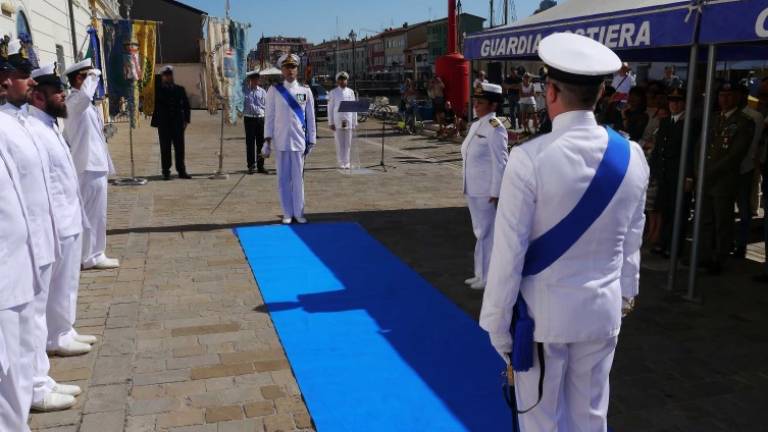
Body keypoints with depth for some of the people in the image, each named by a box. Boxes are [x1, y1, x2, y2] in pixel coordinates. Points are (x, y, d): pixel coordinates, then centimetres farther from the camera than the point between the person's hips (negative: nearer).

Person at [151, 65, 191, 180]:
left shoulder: (180, 89, 10)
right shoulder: (157, 90, 2)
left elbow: (186, 105, 10)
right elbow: (154, 106, 0)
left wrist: (186, 120, 2)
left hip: (178, 123, 2)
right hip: (163, 124, -2)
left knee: (179, 148, 5)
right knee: (165, 148, 2)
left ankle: (181, 171, 12)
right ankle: (166, 172, 7)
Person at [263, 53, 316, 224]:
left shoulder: (305, 91, 4)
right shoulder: (274, 90, 2)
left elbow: (310, 118, 6)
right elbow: (269, 117, 3)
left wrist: (311, 142, 4)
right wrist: (267, 141, -2)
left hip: (299, 141, 0)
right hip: (280, 142, 0)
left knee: (298, 178, 4)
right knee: (283, 179, 5)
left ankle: (299, 213, 12)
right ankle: (287, 214, 13)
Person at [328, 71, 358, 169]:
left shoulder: (351, 92, 9)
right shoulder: (333, 93, 3)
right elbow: (330, 109, 2)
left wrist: (355, 122, 7)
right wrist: (331, 123, -4)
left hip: (348, 121, 2)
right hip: (337, 122, -2)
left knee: (348, 143, 2)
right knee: (339, 143, 0)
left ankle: (346, 162, 9)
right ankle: (341, 163, 7)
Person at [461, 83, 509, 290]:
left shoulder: (495, 128, -15)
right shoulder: (476, 126, 11)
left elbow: (500, 163, -17)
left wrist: (495, 193, -18)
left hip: (487, 192, -9)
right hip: (473, 189, 9)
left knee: (486, 233, 1)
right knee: (480, 232, 17)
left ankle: (488, 277, 13)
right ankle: (481, 274, 29)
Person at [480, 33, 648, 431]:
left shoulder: (530, 159, -19)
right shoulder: (631, 156, -4)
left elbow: (509, 250, -16)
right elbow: (632, 240, 7)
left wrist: (497, 321, -6)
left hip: (543, 312, -4)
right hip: (603, 310, 5)